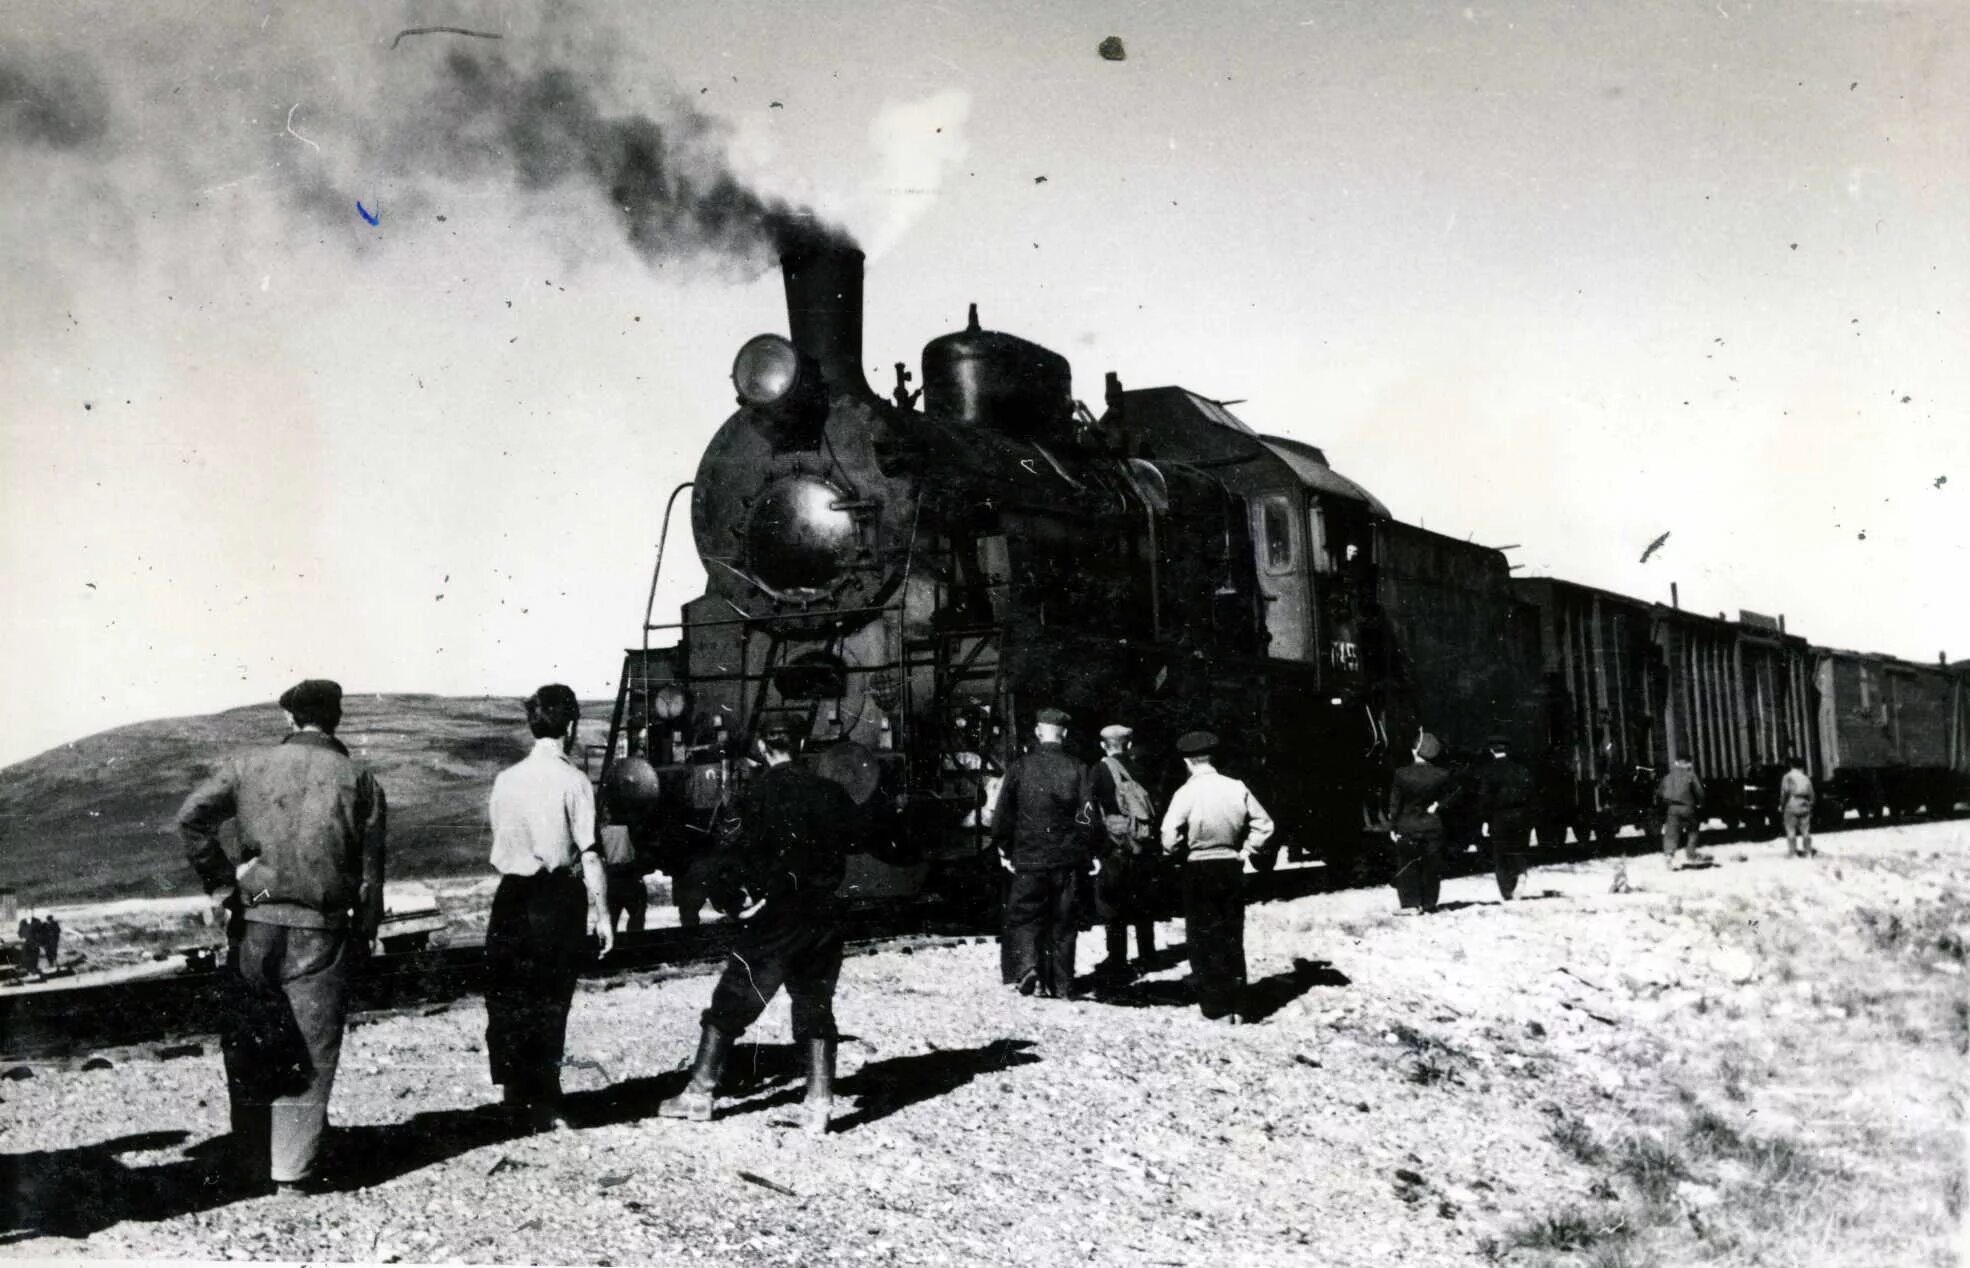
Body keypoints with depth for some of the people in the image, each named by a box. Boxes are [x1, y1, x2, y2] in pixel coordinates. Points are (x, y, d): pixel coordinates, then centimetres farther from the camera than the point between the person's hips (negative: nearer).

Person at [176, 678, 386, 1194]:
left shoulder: (248, 766, 4)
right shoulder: (359, 780, 3)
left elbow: (192, 816, -9)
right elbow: (370, 870, 1)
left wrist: (221, 884, -3)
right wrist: (363, 939, 7)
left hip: (255, 924, 1)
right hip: (322, 933, -1)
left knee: (249, 1048, 13)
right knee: (310, 1052, 5)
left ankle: (252, 1163, 21)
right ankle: (294, 1170, 5)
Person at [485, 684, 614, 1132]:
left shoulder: (506, 779, 3)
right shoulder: (573, 781, -11)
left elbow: (498, 842, 7)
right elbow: (589, 854, -11)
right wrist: (602, 911, -4)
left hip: (513, 894, 4)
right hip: (559, 898, -3)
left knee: (507, 995, 12)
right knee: (549, 1003, 5)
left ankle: (512, 1088, 13)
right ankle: (542, 1106, 10)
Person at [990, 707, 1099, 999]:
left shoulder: (1019, 768, -2)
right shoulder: (1079, 770, -2)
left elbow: (1002, 814, 2)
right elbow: (1088, 817, -5)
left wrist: (1004, 850, 14)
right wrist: (1091, 855, 4)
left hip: (1028, 858, -1)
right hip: (1068, 860, 1)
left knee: (1023, 917, 8)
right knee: (1063, 923, 10)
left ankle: (1026, 965, -16)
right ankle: (1061, 985, 12)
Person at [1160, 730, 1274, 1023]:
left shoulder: (1187, 793, -14)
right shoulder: (1237, 788, -1)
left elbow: (1169, 837, -21)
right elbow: (1264, 824, 5)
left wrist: (1181, 855, -2)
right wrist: (1245, 851, 10)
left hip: (1199, 870, -4)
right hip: (1232, 867, 4)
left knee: (1205, 941, 5)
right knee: (1232, 939, 14)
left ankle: (1216, 1009, 5)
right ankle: (1236, 1006, 19)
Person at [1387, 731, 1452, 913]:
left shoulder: (1402, 775, -10)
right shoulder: (1442, 775, -7)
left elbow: (1395, 804, -4)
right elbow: (1447, 800, 2)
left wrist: (1393, 827, 2)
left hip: (1407, 828, -1)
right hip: (1433, 827, 1)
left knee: (1407, 866, 7)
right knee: (1431, 867, 11)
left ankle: (1410, 903, 2)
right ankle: (1429, 903, 16)